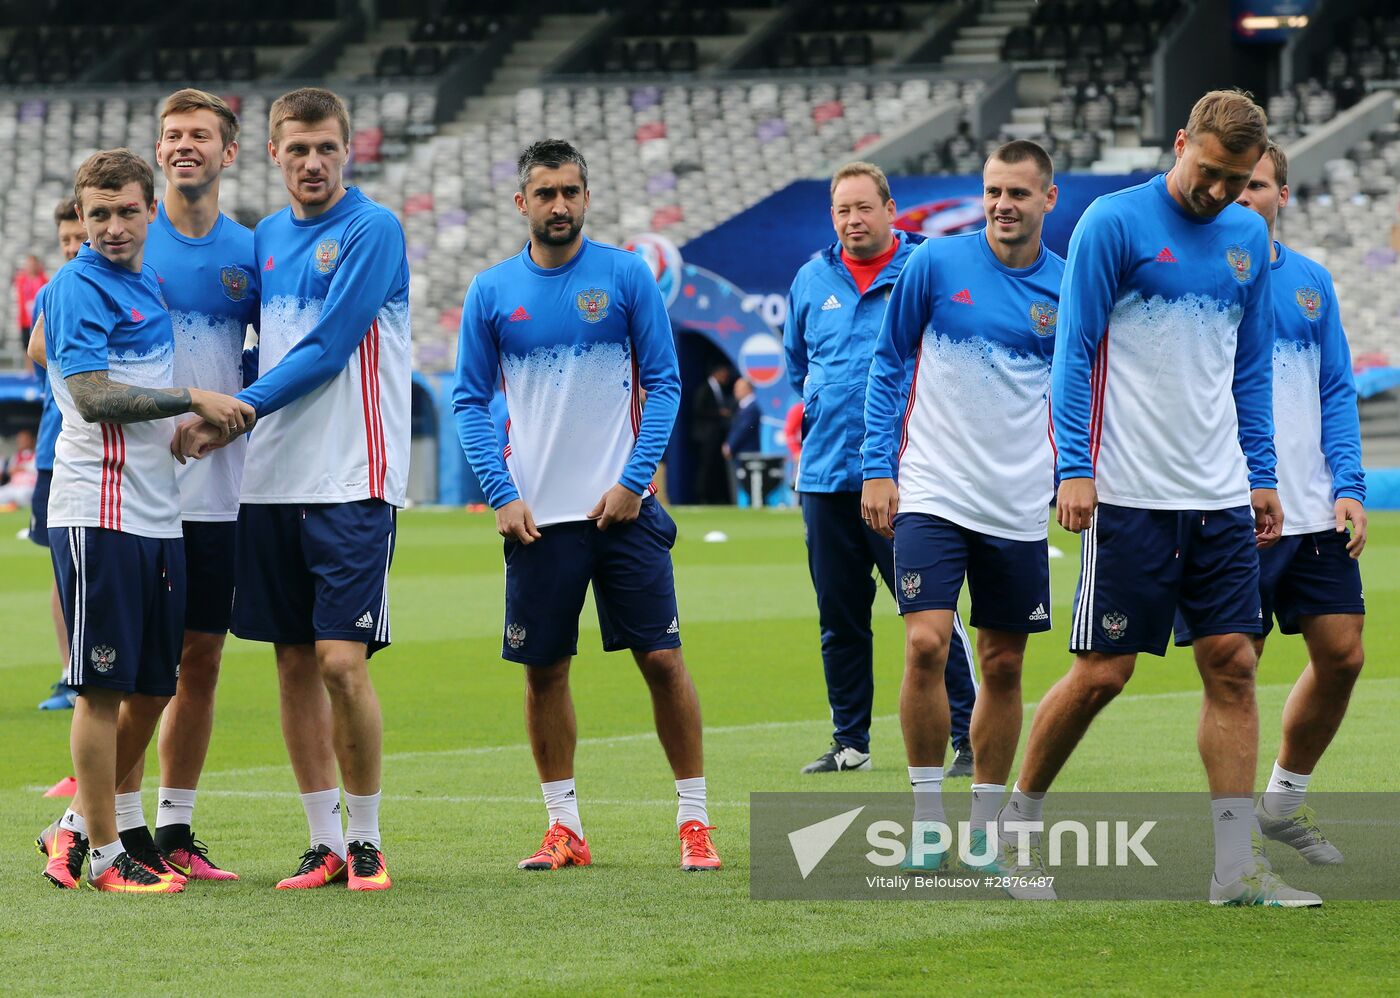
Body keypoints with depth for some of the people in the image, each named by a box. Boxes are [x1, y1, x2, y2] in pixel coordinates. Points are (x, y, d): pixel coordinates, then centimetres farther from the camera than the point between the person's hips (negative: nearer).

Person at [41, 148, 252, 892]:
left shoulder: (151, 285, 17)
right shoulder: (78, 288, -8)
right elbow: (95, 395, -16)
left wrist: (211, 421, 10)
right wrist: (194, 399, -15)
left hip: (158, 515, 9)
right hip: (99, 514, -9)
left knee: (153, 688, 11)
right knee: (103, 688, -4)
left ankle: (77, 828, 22)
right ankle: (103, 855, 2)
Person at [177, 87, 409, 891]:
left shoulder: (373, 230, -7)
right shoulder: (266, 238, 13)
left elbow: (326, 351, -13)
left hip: (351, 482, -6)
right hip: (272, 484, 6)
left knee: (341, 660, -11)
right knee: (295, 662, 6)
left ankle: (367, 840, 2)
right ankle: (326, 843, 13)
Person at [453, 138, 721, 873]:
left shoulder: (626, 276, 0)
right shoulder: (492, 292, 4)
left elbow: (664, 385, 1)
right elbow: (470, 401, 7)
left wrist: (633, 480, -9)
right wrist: (501, 494, -4)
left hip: (623, 507, -2)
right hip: (537, 515, 2)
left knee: (662, 659, -4)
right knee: (544, 670, 4)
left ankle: (694, 819, 4)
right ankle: (564, 827, 15)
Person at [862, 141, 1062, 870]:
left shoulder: (1068, 289, 2)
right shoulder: (936, 264, -3)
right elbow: (888, 365, 5)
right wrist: (878, 467, -1)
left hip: (1019, 509, 2)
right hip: (932, 495, -2)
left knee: (1003, 667, 6)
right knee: (926, 645, -15)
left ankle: (985, 827, 17)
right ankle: (927, 818, -4)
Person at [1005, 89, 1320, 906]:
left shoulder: (1249, 237, 12)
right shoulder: (1114, 224, -6)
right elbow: (1074, 351, -6)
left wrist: (1262, 475, 13)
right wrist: (1075, 469, -13)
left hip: (1220, 500, 5)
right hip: (1130, 497, -5)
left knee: (1233, 668, 0)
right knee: (1102, 673, -4)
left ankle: (1236, 868, 1)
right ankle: (1018, 819, 17)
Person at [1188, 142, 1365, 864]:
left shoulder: (1311, 282, 11)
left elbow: (1336, 392, 13)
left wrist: (1348, 488, 3)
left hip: (1313, 512, 5)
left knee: (1341, 657, 4)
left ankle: (1284, 801, 24)